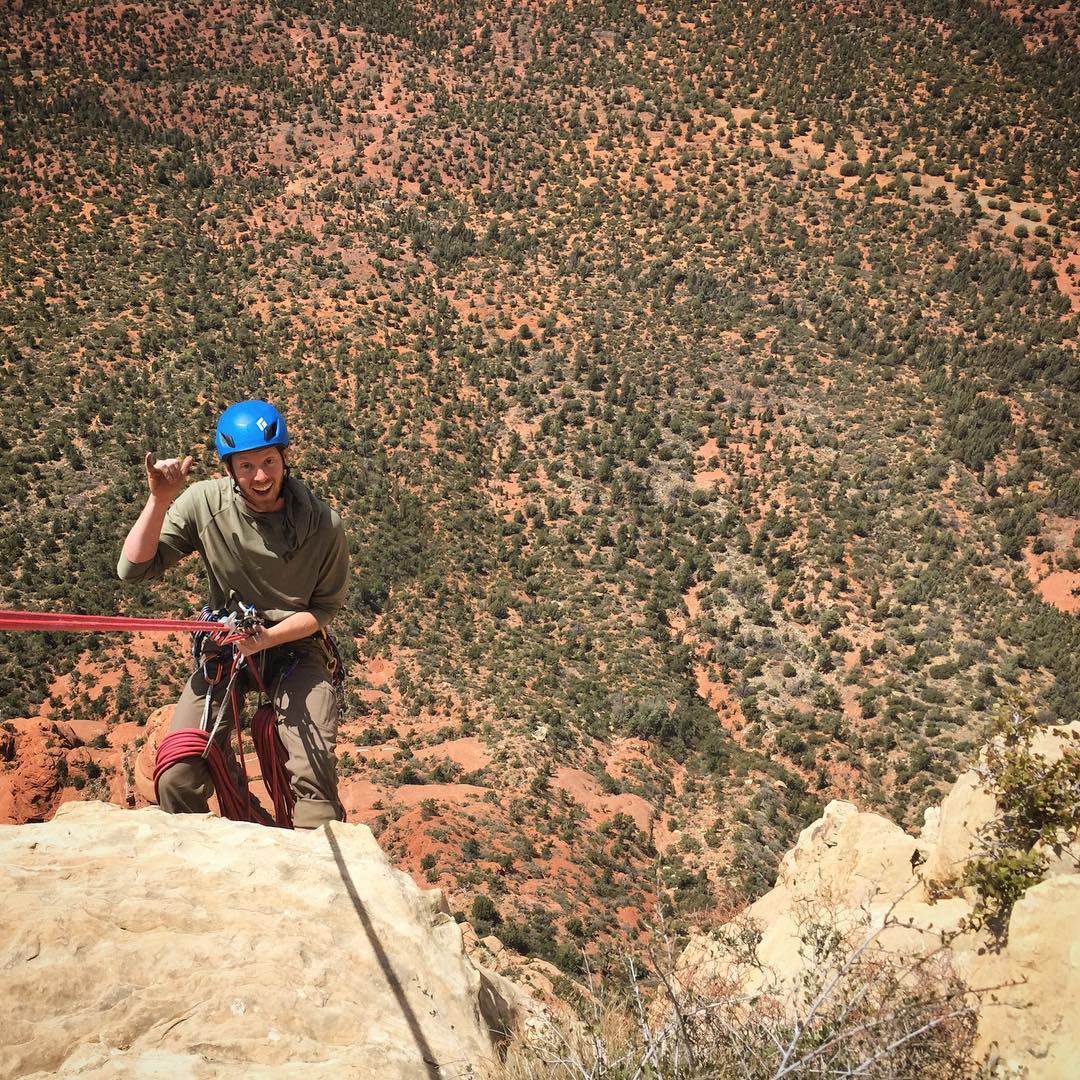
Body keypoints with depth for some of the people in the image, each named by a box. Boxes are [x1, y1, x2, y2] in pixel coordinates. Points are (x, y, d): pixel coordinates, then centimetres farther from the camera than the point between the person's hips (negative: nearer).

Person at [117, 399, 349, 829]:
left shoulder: (323, 524, -15)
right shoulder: (204, 502, -14)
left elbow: (325, 607, -5)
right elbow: (134, 568, -16)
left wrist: (264, 639, -21)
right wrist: (159, 501, -30)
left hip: (295, 647, -1)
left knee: (314, 777, -21)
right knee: (176, 780, -13)